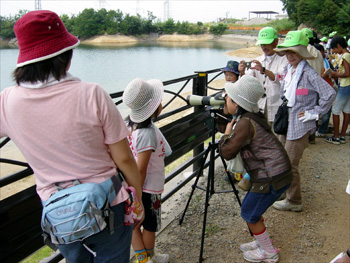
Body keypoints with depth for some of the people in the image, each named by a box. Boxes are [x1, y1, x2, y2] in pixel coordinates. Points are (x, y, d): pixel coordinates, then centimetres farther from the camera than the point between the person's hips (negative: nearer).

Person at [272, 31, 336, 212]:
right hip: (286, 122, 8)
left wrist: (314, 113, -15)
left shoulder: (309, 73, -19)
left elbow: (329, 94, -19)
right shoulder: (288, 70, 6)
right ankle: (284, 188, 39)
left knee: (290, 163, -2)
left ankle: (294, 202, 14)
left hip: (300, 126, -8)